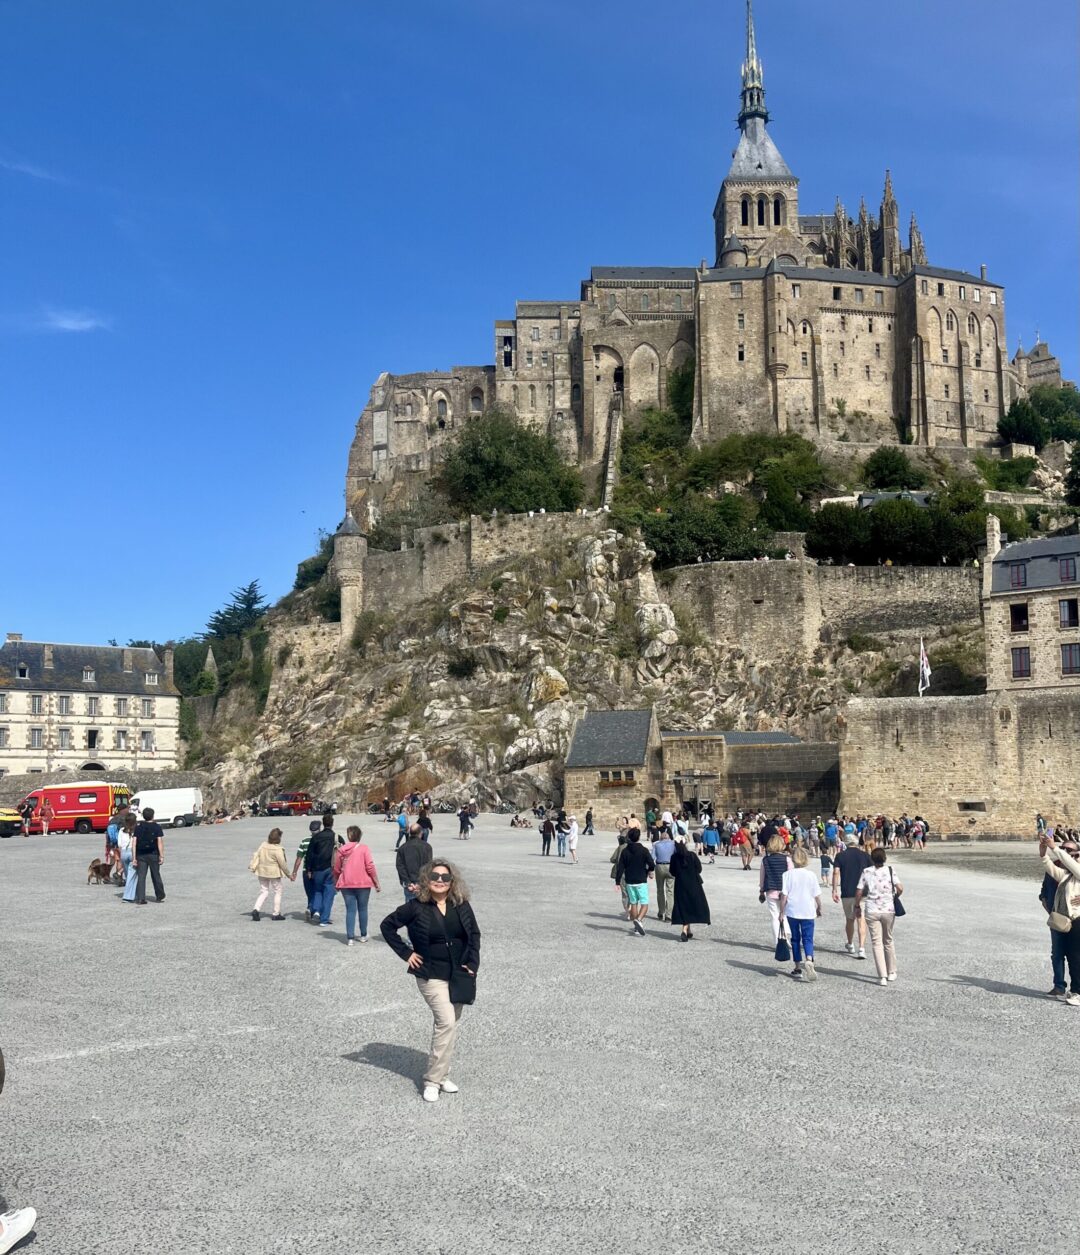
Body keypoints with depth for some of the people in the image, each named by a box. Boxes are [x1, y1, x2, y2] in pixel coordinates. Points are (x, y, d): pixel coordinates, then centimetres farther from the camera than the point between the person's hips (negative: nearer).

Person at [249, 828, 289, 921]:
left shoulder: (263, 845, -1)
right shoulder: (277, 849, -18)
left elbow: (256, 856, 5)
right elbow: (282, 863, -13)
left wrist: (252, 866, 16)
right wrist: (288, 874, -2)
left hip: (262, 872, 6)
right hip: (274, 872, -5)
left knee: (264, 892, 15)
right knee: (277, 892, 11)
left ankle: (256, 909, -4)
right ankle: (276, 914, 13)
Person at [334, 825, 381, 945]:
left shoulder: (341, 850, 1)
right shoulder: (364, 848, -7)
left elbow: (337, 869, 6)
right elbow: (370, 867, -10)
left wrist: (336, 883, 22)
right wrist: (377, 883, -3)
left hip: (346, 884, 2)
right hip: (363, 884, -2)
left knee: (350, 910, 5)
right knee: (362, 909, 12)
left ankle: (350, 937, 0)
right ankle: (363, 935, 21)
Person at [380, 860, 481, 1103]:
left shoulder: (462, 905, 0)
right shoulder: (416, 907, -11)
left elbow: (474, 934, 12)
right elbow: (387, 926, -2)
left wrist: (472, 962, 1)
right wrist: (406, 953, -6)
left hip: (458, 974, 5)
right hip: (431, 975, -5)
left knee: (449, 1024, 11)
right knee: (446, 1022, -16)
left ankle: (441, 1074, 26)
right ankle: (432, 1079, -7)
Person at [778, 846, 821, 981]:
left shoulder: (787, 875, -6)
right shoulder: (811, 875, -3)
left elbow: (784, 895, -8)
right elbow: (817, 895, 1)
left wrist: (782, 911, 1)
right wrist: (819, 908, 18)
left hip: (792, 912, 0)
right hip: (808, 912, 0)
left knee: (795, 939, 12)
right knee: (808, 939, 3)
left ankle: (798, 967, 17)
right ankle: (809, 961, -23)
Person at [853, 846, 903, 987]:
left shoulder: (866, 872, -3)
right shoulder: (889, 871, -3)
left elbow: (859, 892, -4)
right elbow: (900, 888, -11)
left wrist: (857, 906, 11)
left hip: (872, 911, -1)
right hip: (888, 910, 1)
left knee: (877, 943, 3)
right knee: (888, 941, 19)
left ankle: (882, 976, -4)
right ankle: (891, 972, 29)